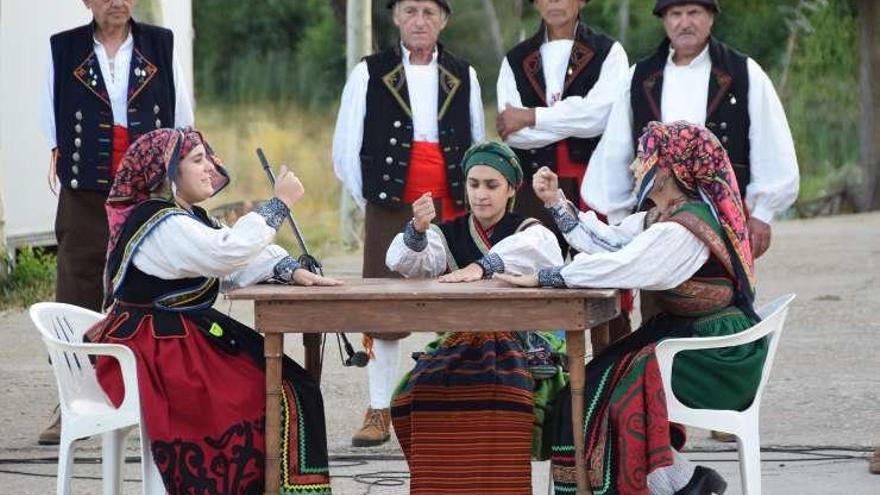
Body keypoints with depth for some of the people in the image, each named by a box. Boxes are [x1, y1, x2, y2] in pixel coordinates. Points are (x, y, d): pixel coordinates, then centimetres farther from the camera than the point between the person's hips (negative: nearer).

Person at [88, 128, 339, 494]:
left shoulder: (186, 217, 15)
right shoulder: (162, 226, -18)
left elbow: (238, 257, 13)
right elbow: (229, 251, -29)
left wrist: (292, 271, -4)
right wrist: (280, 203, -22)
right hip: (160, 353, -10)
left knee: (290, 385, 4)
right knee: (282, 397, -12)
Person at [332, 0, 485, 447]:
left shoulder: (463, 76, 11)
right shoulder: (369, 74, 4)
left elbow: (478, 147, 15)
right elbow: (346, 151, 4)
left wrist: (471, 200, 6)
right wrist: (371, 200, 1)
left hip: (453, 209, 2)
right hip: (390, 209, -2)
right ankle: (379, 413, 7)